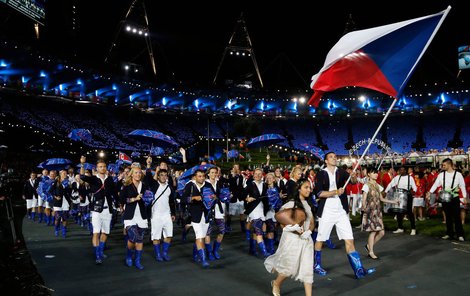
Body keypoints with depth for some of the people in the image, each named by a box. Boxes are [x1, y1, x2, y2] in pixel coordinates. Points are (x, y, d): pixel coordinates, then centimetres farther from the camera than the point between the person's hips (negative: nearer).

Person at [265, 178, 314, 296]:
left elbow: (312, 222, 12)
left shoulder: (307, 205, 8)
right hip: (292, 239, -6)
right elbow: (282, 223, -13)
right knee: (290, 267, 5)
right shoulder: (291, 204, -12)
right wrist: (296, 229, -24)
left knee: (307, 268, 3)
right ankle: (276, 284, 33)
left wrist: (308, 231, -8)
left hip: (306, 240, 6)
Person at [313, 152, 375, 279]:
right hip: (326, 212, -2)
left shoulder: (341, 172, 7)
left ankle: (359, 270, -1)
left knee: (349, 240, -3)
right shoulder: (321, 174, -2)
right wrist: (335, 192, -21)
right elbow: (318, 193, -12)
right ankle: (316, 265, 27)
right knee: (320, 240, 9)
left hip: (341, 211, 3)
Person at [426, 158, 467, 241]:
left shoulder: (458, 174, -1)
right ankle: (449, 234, 16)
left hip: (455, 198, -3)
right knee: (448, 216, 9)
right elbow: (436, 184, 4)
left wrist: (465, 197, -4)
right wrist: (430, 192, -7)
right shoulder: (441, 175, 5)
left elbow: (462, 186, 1)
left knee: (456, 216, -2)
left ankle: (460, 235, 5)